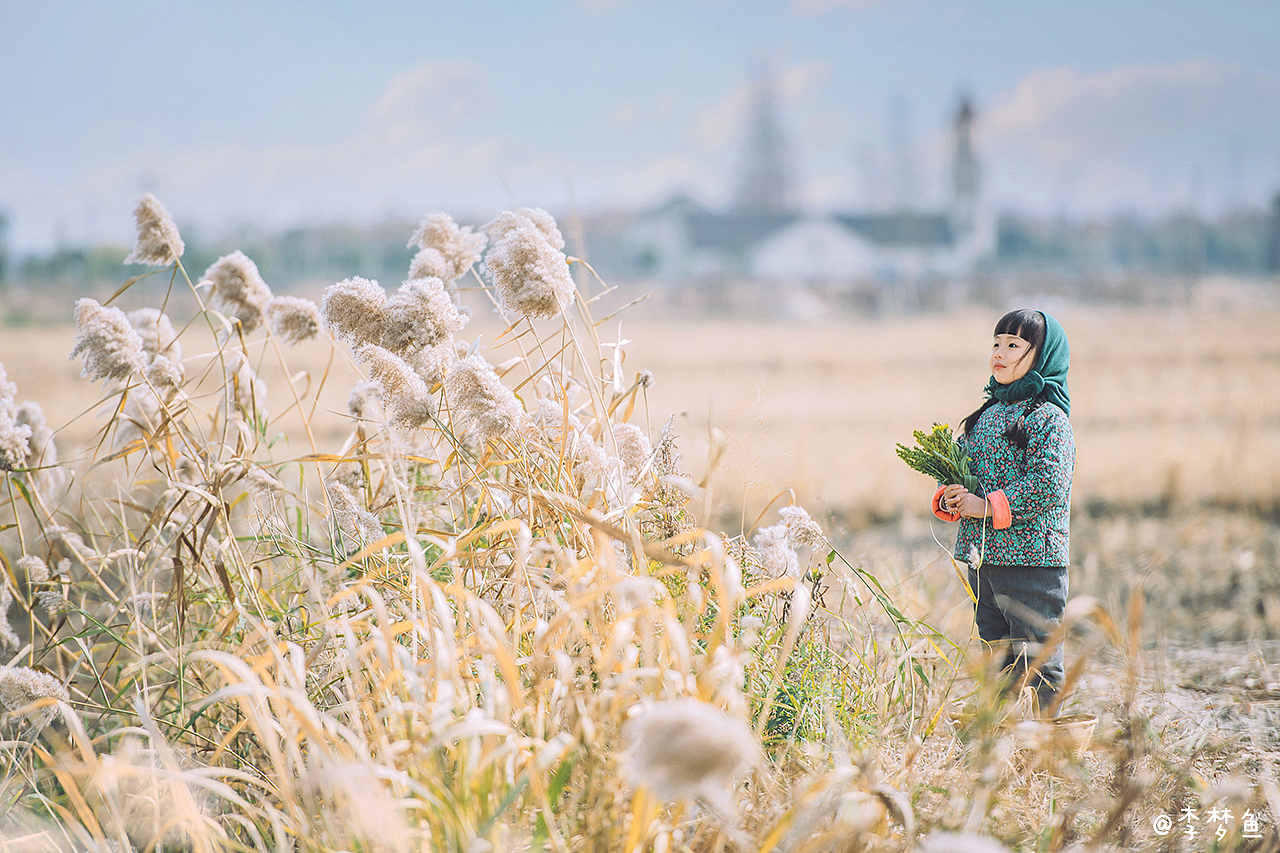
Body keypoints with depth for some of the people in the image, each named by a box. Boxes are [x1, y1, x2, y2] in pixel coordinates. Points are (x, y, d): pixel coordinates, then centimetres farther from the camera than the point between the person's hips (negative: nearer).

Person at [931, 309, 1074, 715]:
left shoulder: (1047, 418, -10)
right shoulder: (987, 414, 15)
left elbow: (1047, 485, -20)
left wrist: (988, 507, -19)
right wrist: (949, 499, 0)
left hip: (1031, 558, -8)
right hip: (983, 557, 8)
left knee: (1036, 661, -5)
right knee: (998, 660, 14)